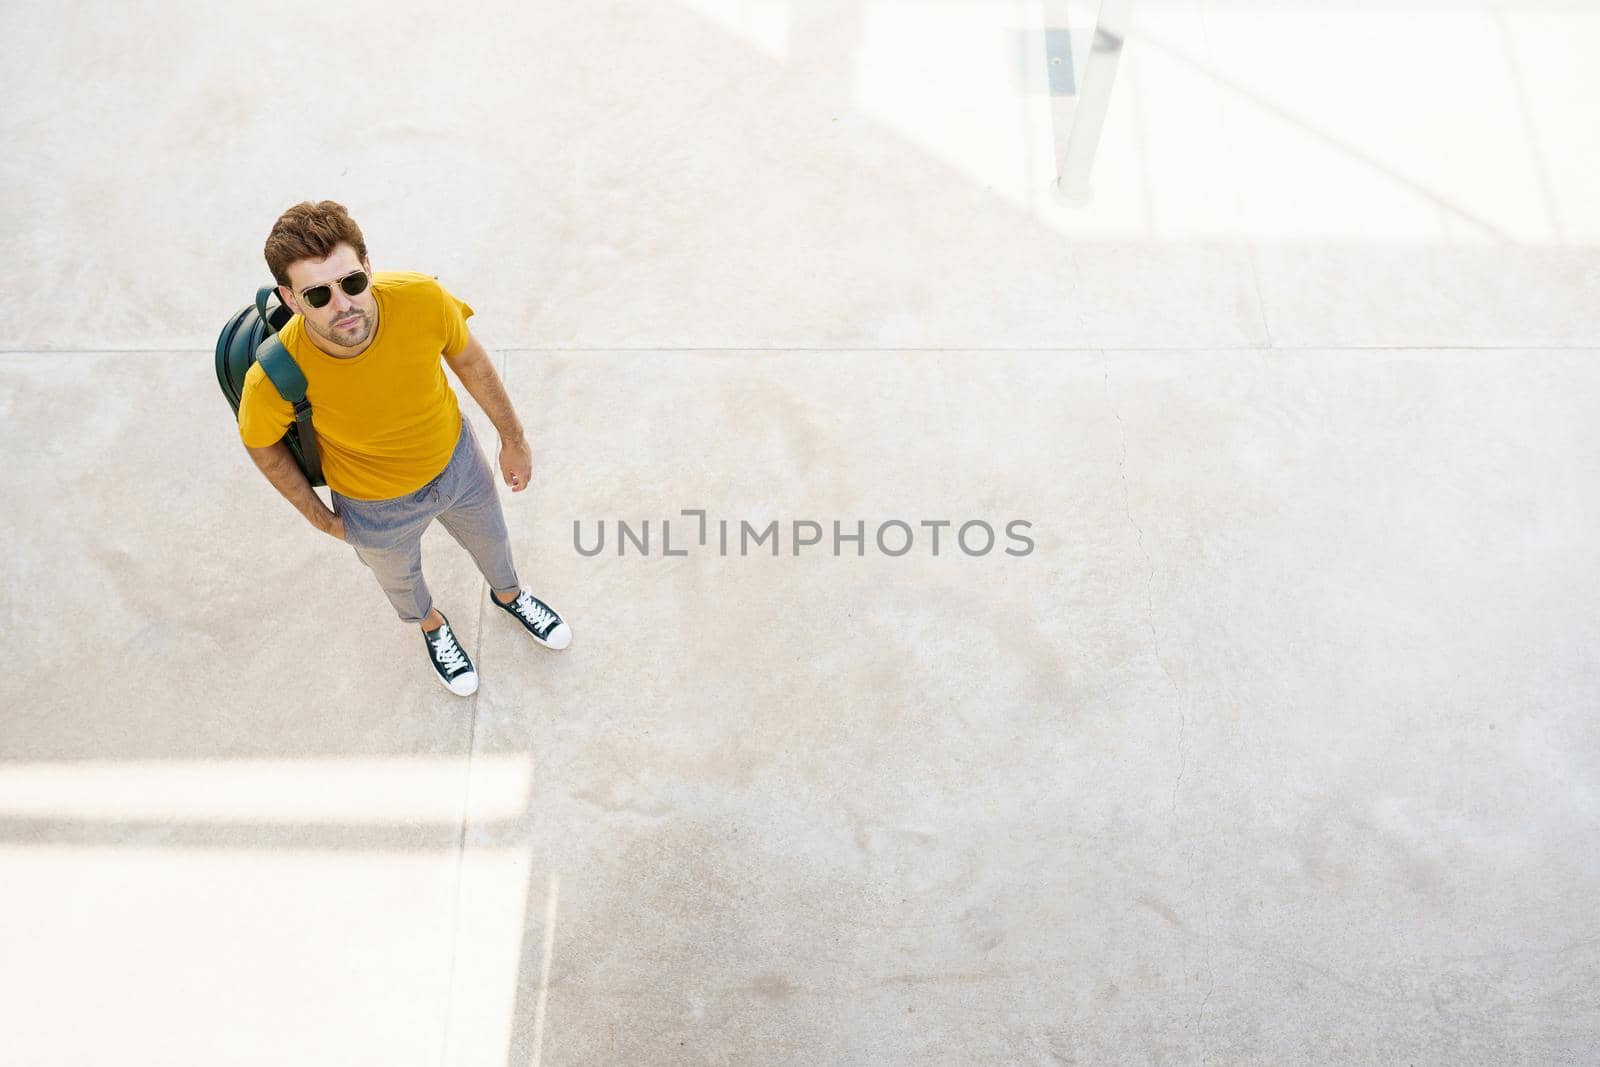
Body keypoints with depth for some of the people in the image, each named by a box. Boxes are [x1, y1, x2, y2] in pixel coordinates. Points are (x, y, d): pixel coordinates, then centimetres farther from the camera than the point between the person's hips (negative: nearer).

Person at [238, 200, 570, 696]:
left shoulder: (422, 298, -35)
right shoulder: (273, 380, -39)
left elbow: (469, 360, -12)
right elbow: (259, 442, -13)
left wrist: (513, 438, 1)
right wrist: (318, 515, -4)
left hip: (457, 460, 2)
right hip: (378, 507, -2)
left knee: (492, 541, 32)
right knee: (401, 579, 31)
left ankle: (508, 594, 69)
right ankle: (432, 625, 68)